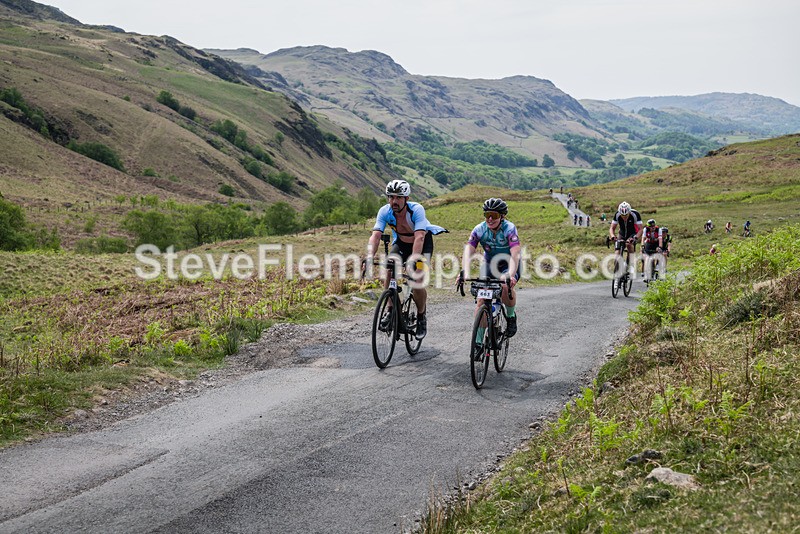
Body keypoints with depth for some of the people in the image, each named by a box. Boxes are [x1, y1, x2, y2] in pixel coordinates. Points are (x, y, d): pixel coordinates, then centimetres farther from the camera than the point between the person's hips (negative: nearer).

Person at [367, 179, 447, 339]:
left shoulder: (417, 209, -33)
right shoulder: (385, 212, -23)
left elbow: (419, 237, -43)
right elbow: (375, 235, -32)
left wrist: (413, 259, -57)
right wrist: (369, 256, -49)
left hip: (423, 243, -3)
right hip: (401, 243, 4)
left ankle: (421, 317, 7)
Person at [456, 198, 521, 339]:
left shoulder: (509, 229, -27)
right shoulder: (479, 230, -19)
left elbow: (515, 254, -40)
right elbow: (468, 251, -30)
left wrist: (510, 275, -57)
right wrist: (464, 272, -49)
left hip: (508, 265, -3)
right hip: (489, 264, 3)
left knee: (506, 287, -33)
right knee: (482, 300, -11)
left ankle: (511, 316, -3)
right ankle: (478, 341, -2)